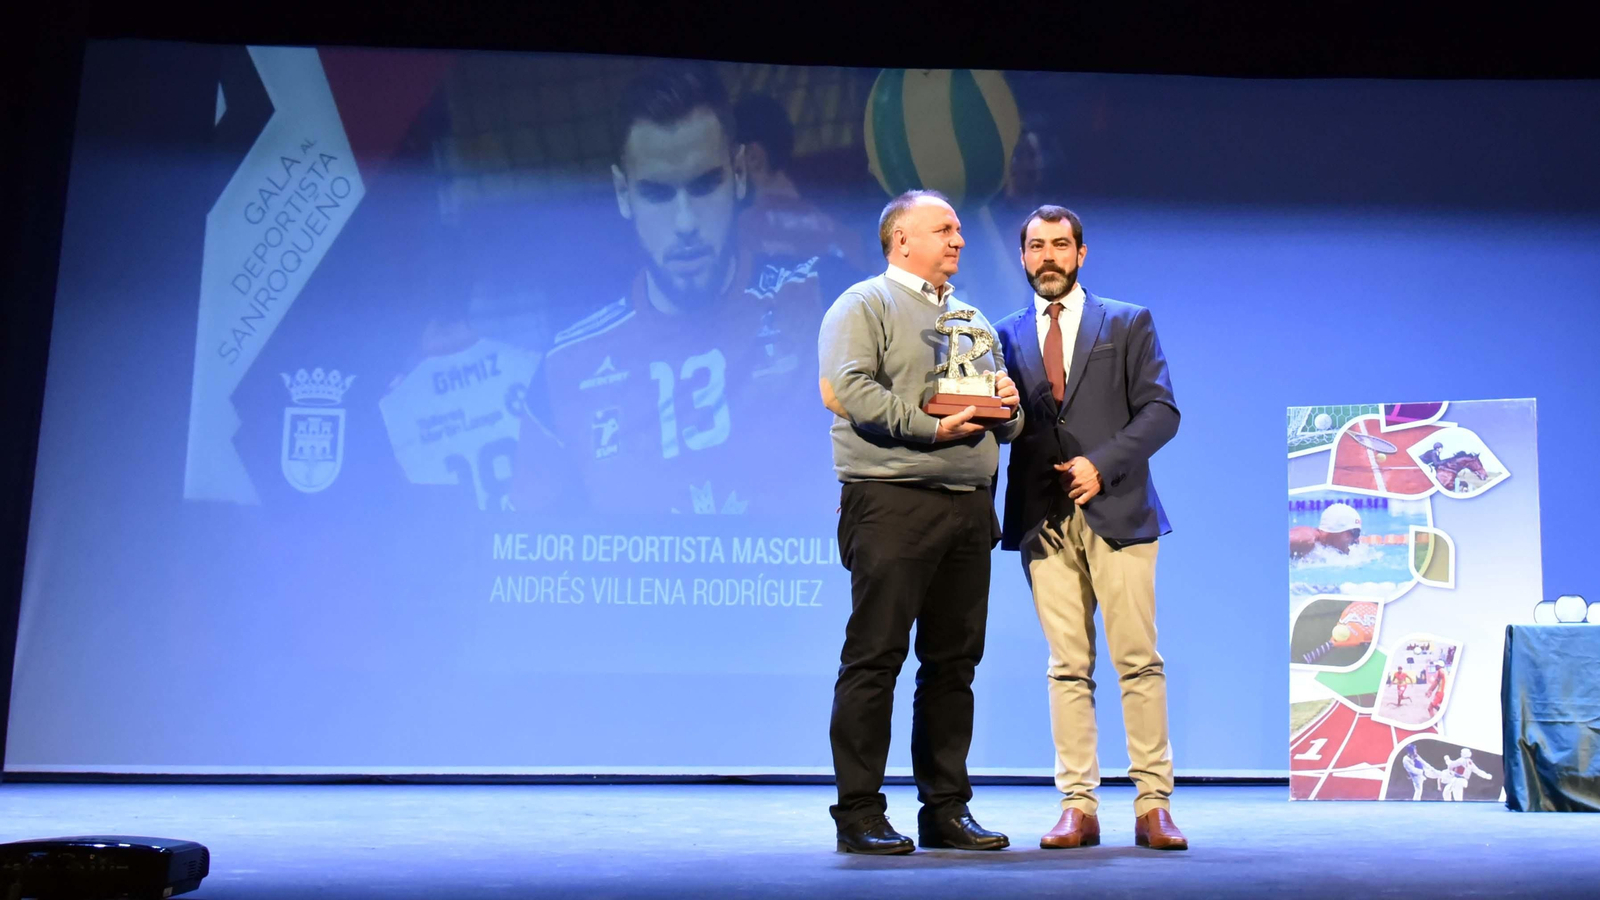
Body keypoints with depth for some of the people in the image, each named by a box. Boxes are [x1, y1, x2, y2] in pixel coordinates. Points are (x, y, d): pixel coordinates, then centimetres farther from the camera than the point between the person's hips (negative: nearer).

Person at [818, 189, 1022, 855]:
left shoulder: (973, 319, 25)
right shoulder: (864, 305, 3)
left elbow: (1007, 423, 28)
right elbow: (844, 390, -13)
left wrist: (1007, 405, 5)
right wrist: (928, 426, -16)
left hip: (970, 507, 7)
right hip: (892, 502, -7)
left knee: (954, 662, 9)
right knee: (874, 656, -5)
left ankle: (946, 808, 17)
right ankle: (859, 813, 2)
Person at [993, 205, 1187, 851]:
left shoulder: (1129, 324, 10)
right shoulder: (1006, 336, 16)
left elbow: (1161, 410, 1)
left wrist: (1102, 464, -12)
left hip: (1115, 510, -1)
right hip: (1043, 518, 2)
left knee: (1139, 661, -4)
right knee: (1068, 668, 2)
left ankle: (1153, 806, 3)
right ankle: (1078, 807, 7)